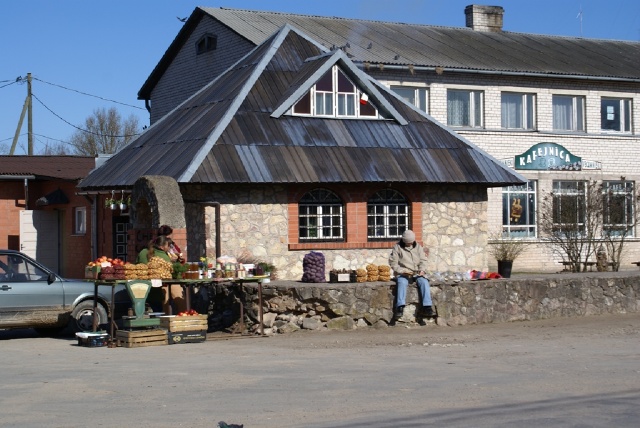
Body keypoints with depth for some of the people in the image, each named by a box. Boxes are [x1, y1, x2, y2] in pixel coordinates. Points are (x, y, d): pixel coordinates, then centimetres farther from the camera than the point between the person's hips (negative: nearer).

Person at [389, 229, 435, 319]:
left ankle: (427, 307, -32)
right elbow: (393, 263, -2)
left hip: (416, 274, 3)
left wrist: (422, 269, -11)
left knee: (424, 282, -27)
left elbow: (423, 260, 10)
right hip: (402, 274, -3)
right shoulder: (397, 247, 1)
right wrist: (403, 271, -15)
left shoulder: (418, 247, 12)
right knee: (402, 282, -35)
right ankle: (400, 308, -43)